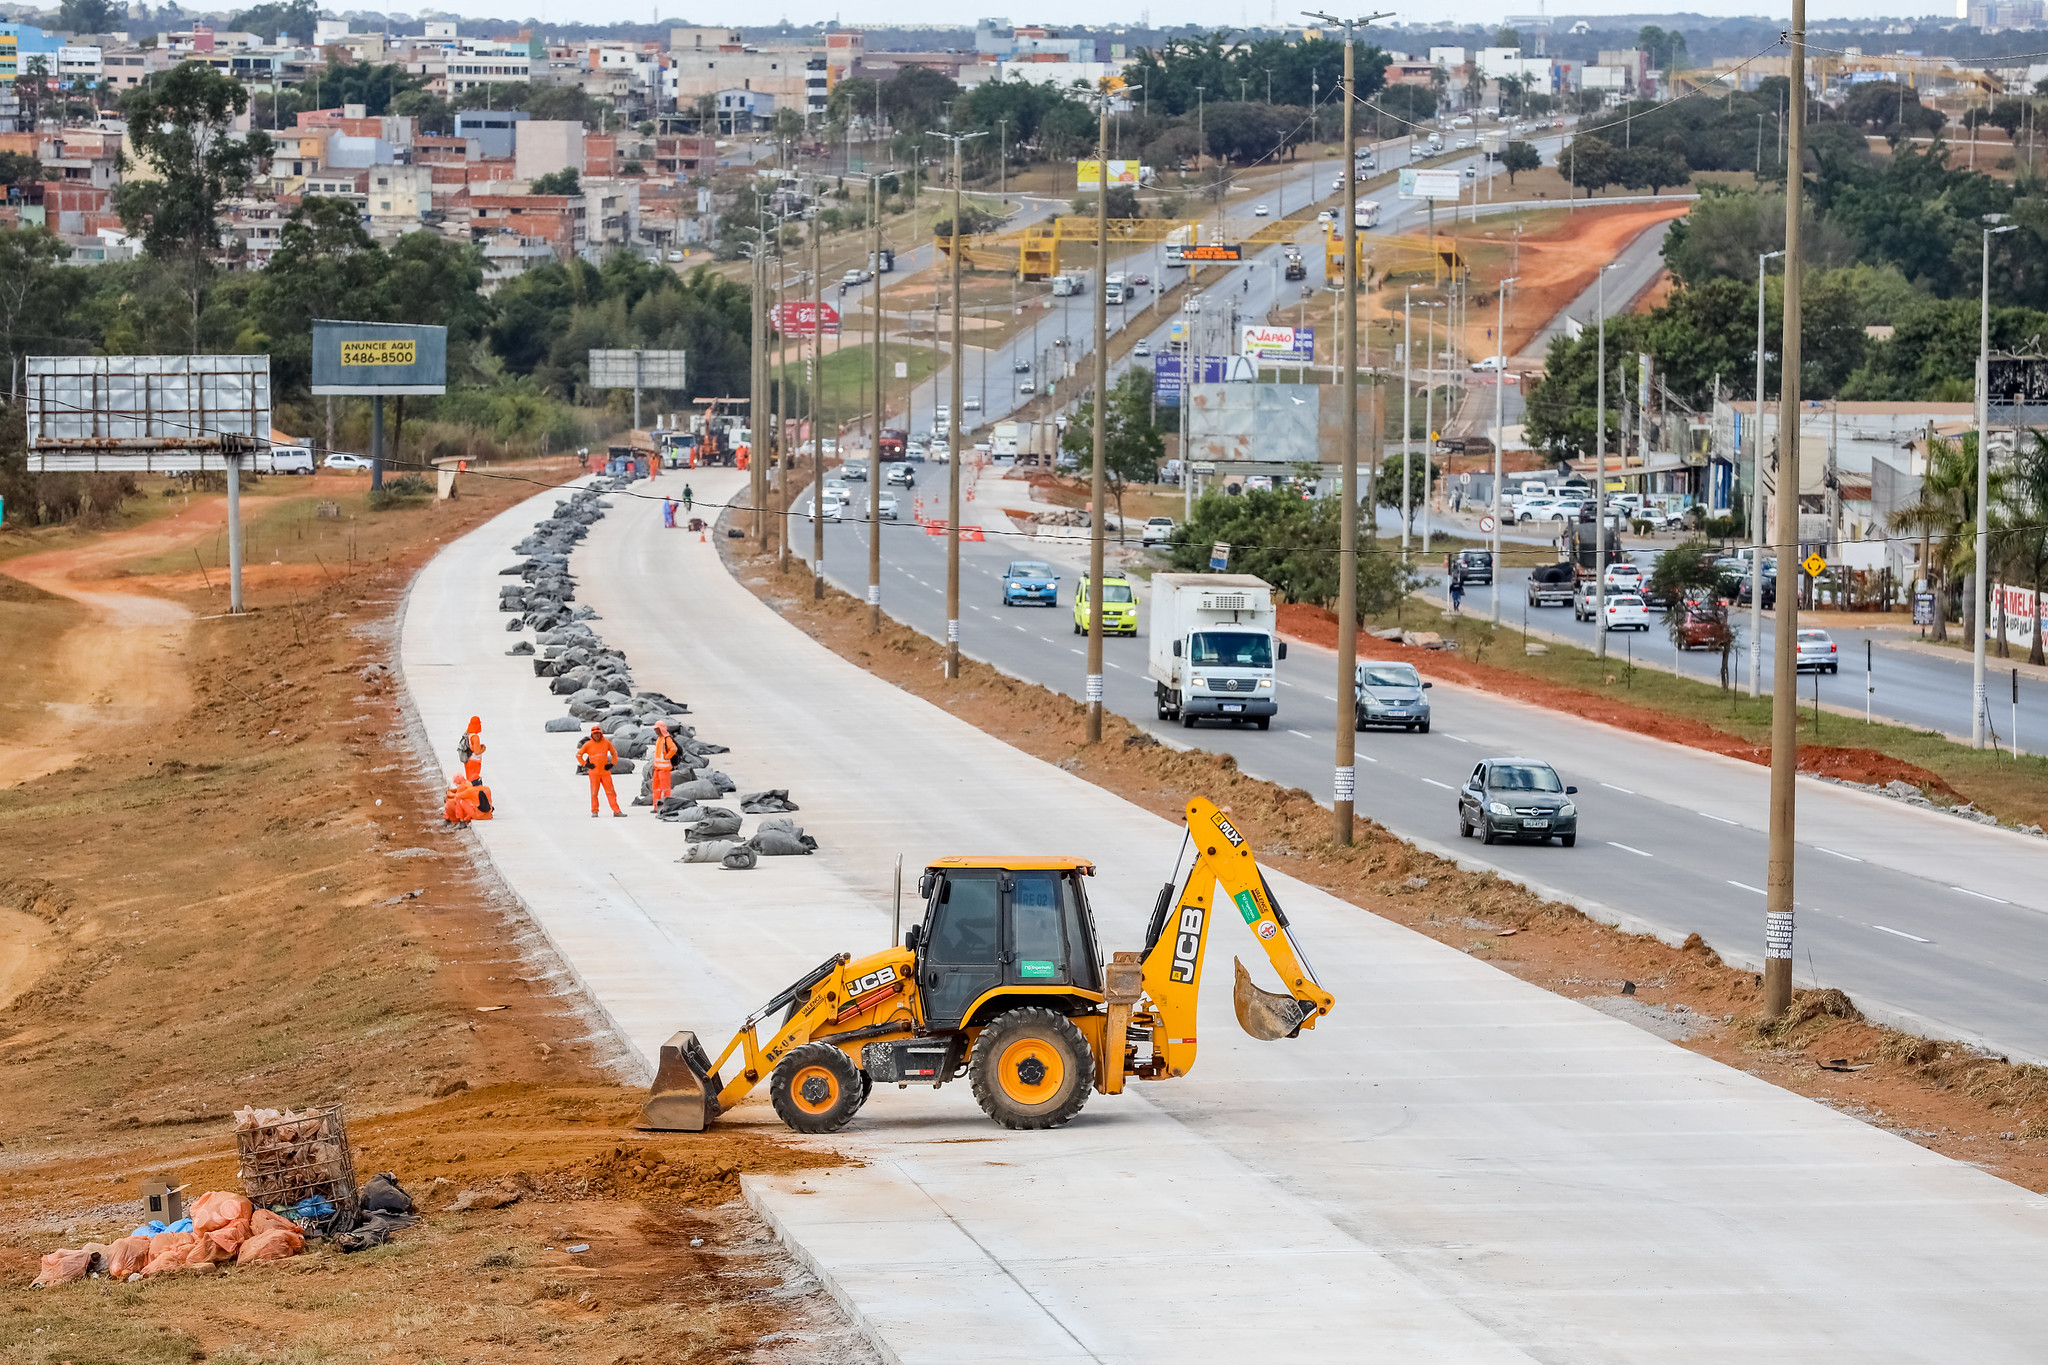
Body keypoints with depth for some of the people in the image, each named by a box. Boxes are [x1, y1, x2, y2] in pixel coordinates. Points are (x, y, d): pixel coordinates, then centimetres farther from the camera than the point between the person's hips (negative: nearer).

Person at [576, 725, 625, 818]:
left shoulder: (606, 743, 5)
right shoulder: (588, 744, -2)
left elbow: (614, 753, 18)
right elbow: (578, 755, 5)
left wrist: (612, 764, 6)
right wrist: (586, 764, -3)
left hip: (605, 771, 2)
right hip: (594, 772, -2)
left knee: (610, 792, 0)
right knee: (594, 792, -1)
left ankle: (616, 811, 0)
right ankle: (594, 812, 6)